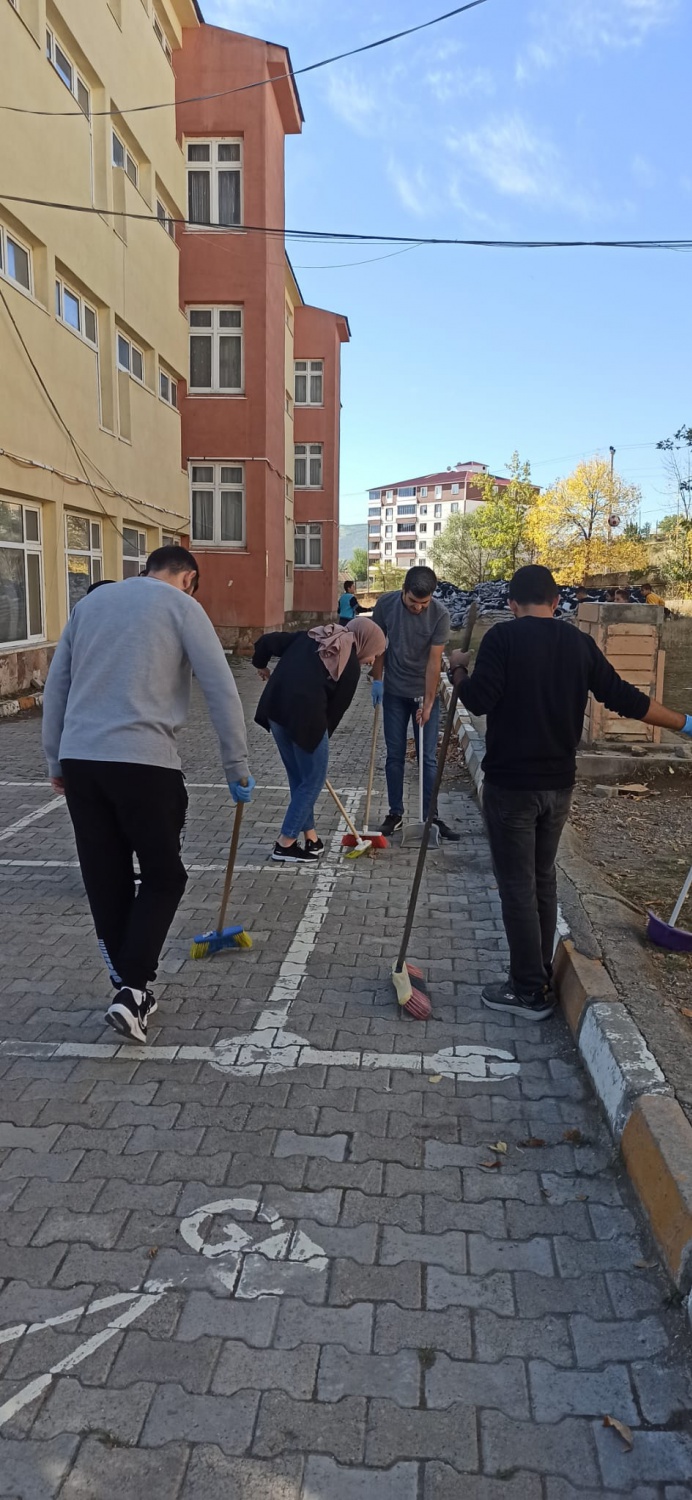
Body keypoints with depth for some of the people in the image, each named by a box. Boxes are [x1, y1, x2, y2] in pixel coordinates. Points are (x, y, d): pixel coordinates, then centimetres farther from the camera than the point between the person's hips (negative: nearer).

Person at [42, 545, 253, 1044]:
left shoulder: (93, 600, 18)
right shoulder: (182, 606, 3)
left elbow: (56, 685, 17)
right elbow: (222, 690, -3)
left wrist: (56, 760, 22)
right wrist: (239, 768, 2)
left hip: (79, 760, 5)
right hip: (144, 763, -5)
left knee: (105, 879, 13)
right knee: (164, 877, 9)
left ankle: (131, 986, 23)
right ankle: (132, 990, 0)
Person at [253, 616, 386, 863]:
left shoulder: (311, 637, 19)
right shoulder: (350, 667, 5)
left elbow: (266, 641, 15)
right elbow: (336, 709, 7)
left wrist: (261, 665, 34)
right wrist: (323, 737, 20)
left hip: (274, 709, 7)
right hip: (305, 715, -7)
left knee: (298, 777, 19)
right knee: (313, 779, 9)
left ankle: (311, 838, 28)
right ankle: (285, 845, 11)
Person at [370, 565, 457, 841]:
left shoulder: (440, 614, -19)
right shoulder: (386, 604, -13)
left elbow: (434, 661, -17)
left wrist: (428, 703, -16)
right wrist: (377, 680, 1)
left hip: (425, 693, -1)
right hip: (394, 692, 1)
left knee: (428, 758, 3)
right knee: (395, 755, 7)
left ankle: (431, 816, 12)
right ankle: (395, 813, 18)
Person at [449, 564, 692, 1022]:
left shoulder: (503, 637, -11)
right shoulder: (580, 644, 3)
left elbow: (479, 700, -19)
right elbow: (624, 697, 4)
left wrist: (459, 669, 1)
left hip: (511, 784, -5)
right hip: (559, 783, 5)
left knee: (517, 885, 3)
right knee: (543, 877, 19)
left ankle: (530, 991, 10)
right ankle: (542, 974, 29)